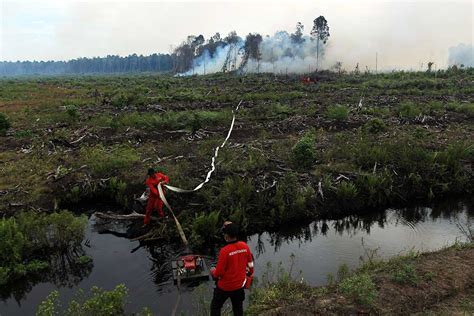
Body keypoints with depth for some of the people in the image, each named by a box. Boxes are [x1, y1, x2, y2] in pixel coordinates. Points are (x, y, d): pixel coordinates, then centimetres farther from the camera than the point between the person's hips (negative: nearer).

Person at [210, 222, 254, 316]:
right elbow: (250, 264, 2)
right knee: (238, 307, 24)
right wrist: (249, 275, 18)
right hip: (240, 285, 5)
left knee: (215, 307, 17)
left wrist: (213, 272, 1)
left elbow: (219, 272, -20)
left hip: (225, 286, -5)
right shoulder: (245, 246, -12)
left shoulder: (225, 251, -28)